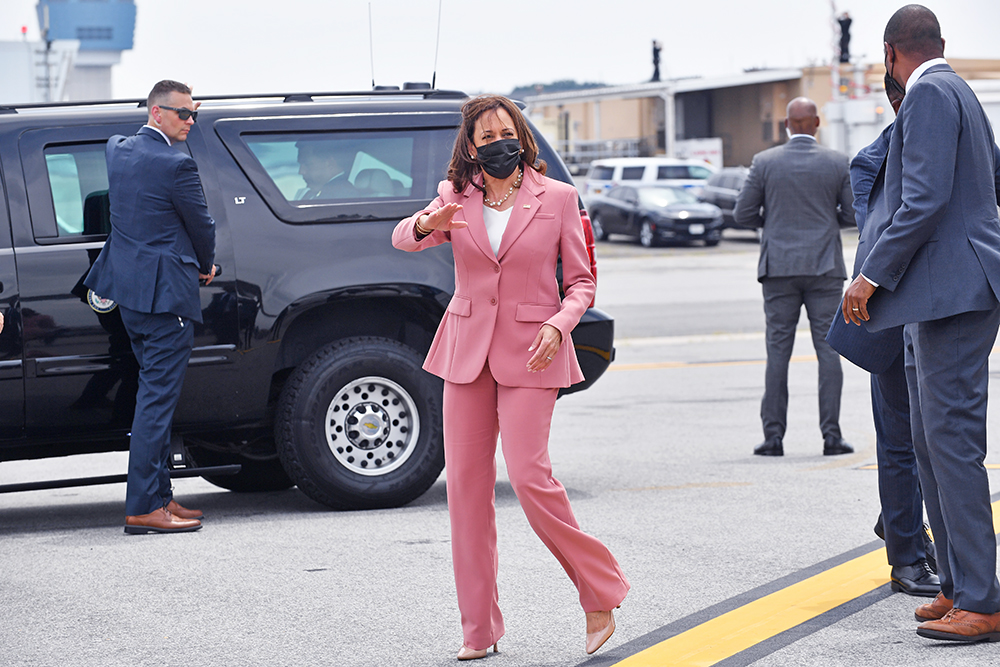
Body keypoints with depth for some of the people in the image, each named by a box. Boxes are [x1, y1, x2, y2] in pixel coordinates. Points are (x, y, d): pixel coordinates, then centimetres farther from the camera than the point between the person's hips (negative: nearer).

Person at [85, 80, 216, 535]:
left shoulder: (118, 150, 9)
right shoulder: (176, 165, -17)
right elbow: (201, 225, -7)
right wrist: (206, 266, 15)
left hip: (128, 290, 9)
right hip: (165, 292, -9)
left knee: (154, 394, 16)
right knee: (158, 398, -8)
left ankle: (159, 496, 19)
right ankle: (143, 508, -9)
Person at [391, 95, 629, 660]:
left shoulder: (557, 198, 0)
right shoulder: (456, 198, 7)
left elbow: (581, 281, 3)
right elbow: (401, 238, -8)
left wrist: (558, 326, -16)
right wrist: (428, 224, -31)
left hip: (529, 355, -3)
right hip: (467, 349, 4)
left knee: (529, 475, -14)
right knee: (466, 482, 1)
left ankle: (602, 594, 5)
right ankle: (479, 629, 10)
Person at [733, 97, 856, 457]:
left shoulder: (765, 162, -2)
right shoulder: (837, 163, -1)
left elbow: (743, 214, 0)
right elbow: (853, 214, 1)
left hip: (779, 269, 0)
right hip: (825, 268, 0)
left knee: (778, 350, 3)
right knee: (828, 349, 2)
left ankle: (774, 435, 0)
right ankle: (831, 434, -1)